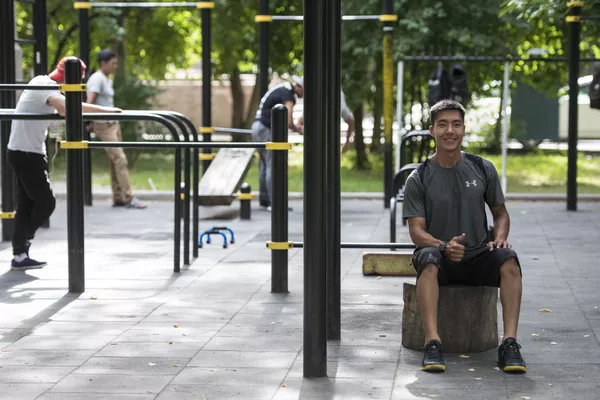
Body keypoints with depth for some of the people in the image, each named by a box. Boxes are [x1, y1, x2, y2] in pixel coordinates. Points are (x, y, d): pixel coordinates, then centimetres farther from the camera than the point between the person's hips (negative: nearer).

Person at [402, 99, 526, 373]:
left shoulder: (482, 170, 7)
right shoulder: (419, 179, 0)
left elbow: (500, 213, 16)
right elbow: (416, 231, -6)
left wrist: (499, 238, -7)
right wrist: (444, 246, -26)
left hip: (477, 257, 2)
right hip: (440, 257, -2)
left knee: (508, 258, -31)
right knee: (429, 259, -37)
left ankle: (510, 343, -36)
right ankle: (432, 343, -45)